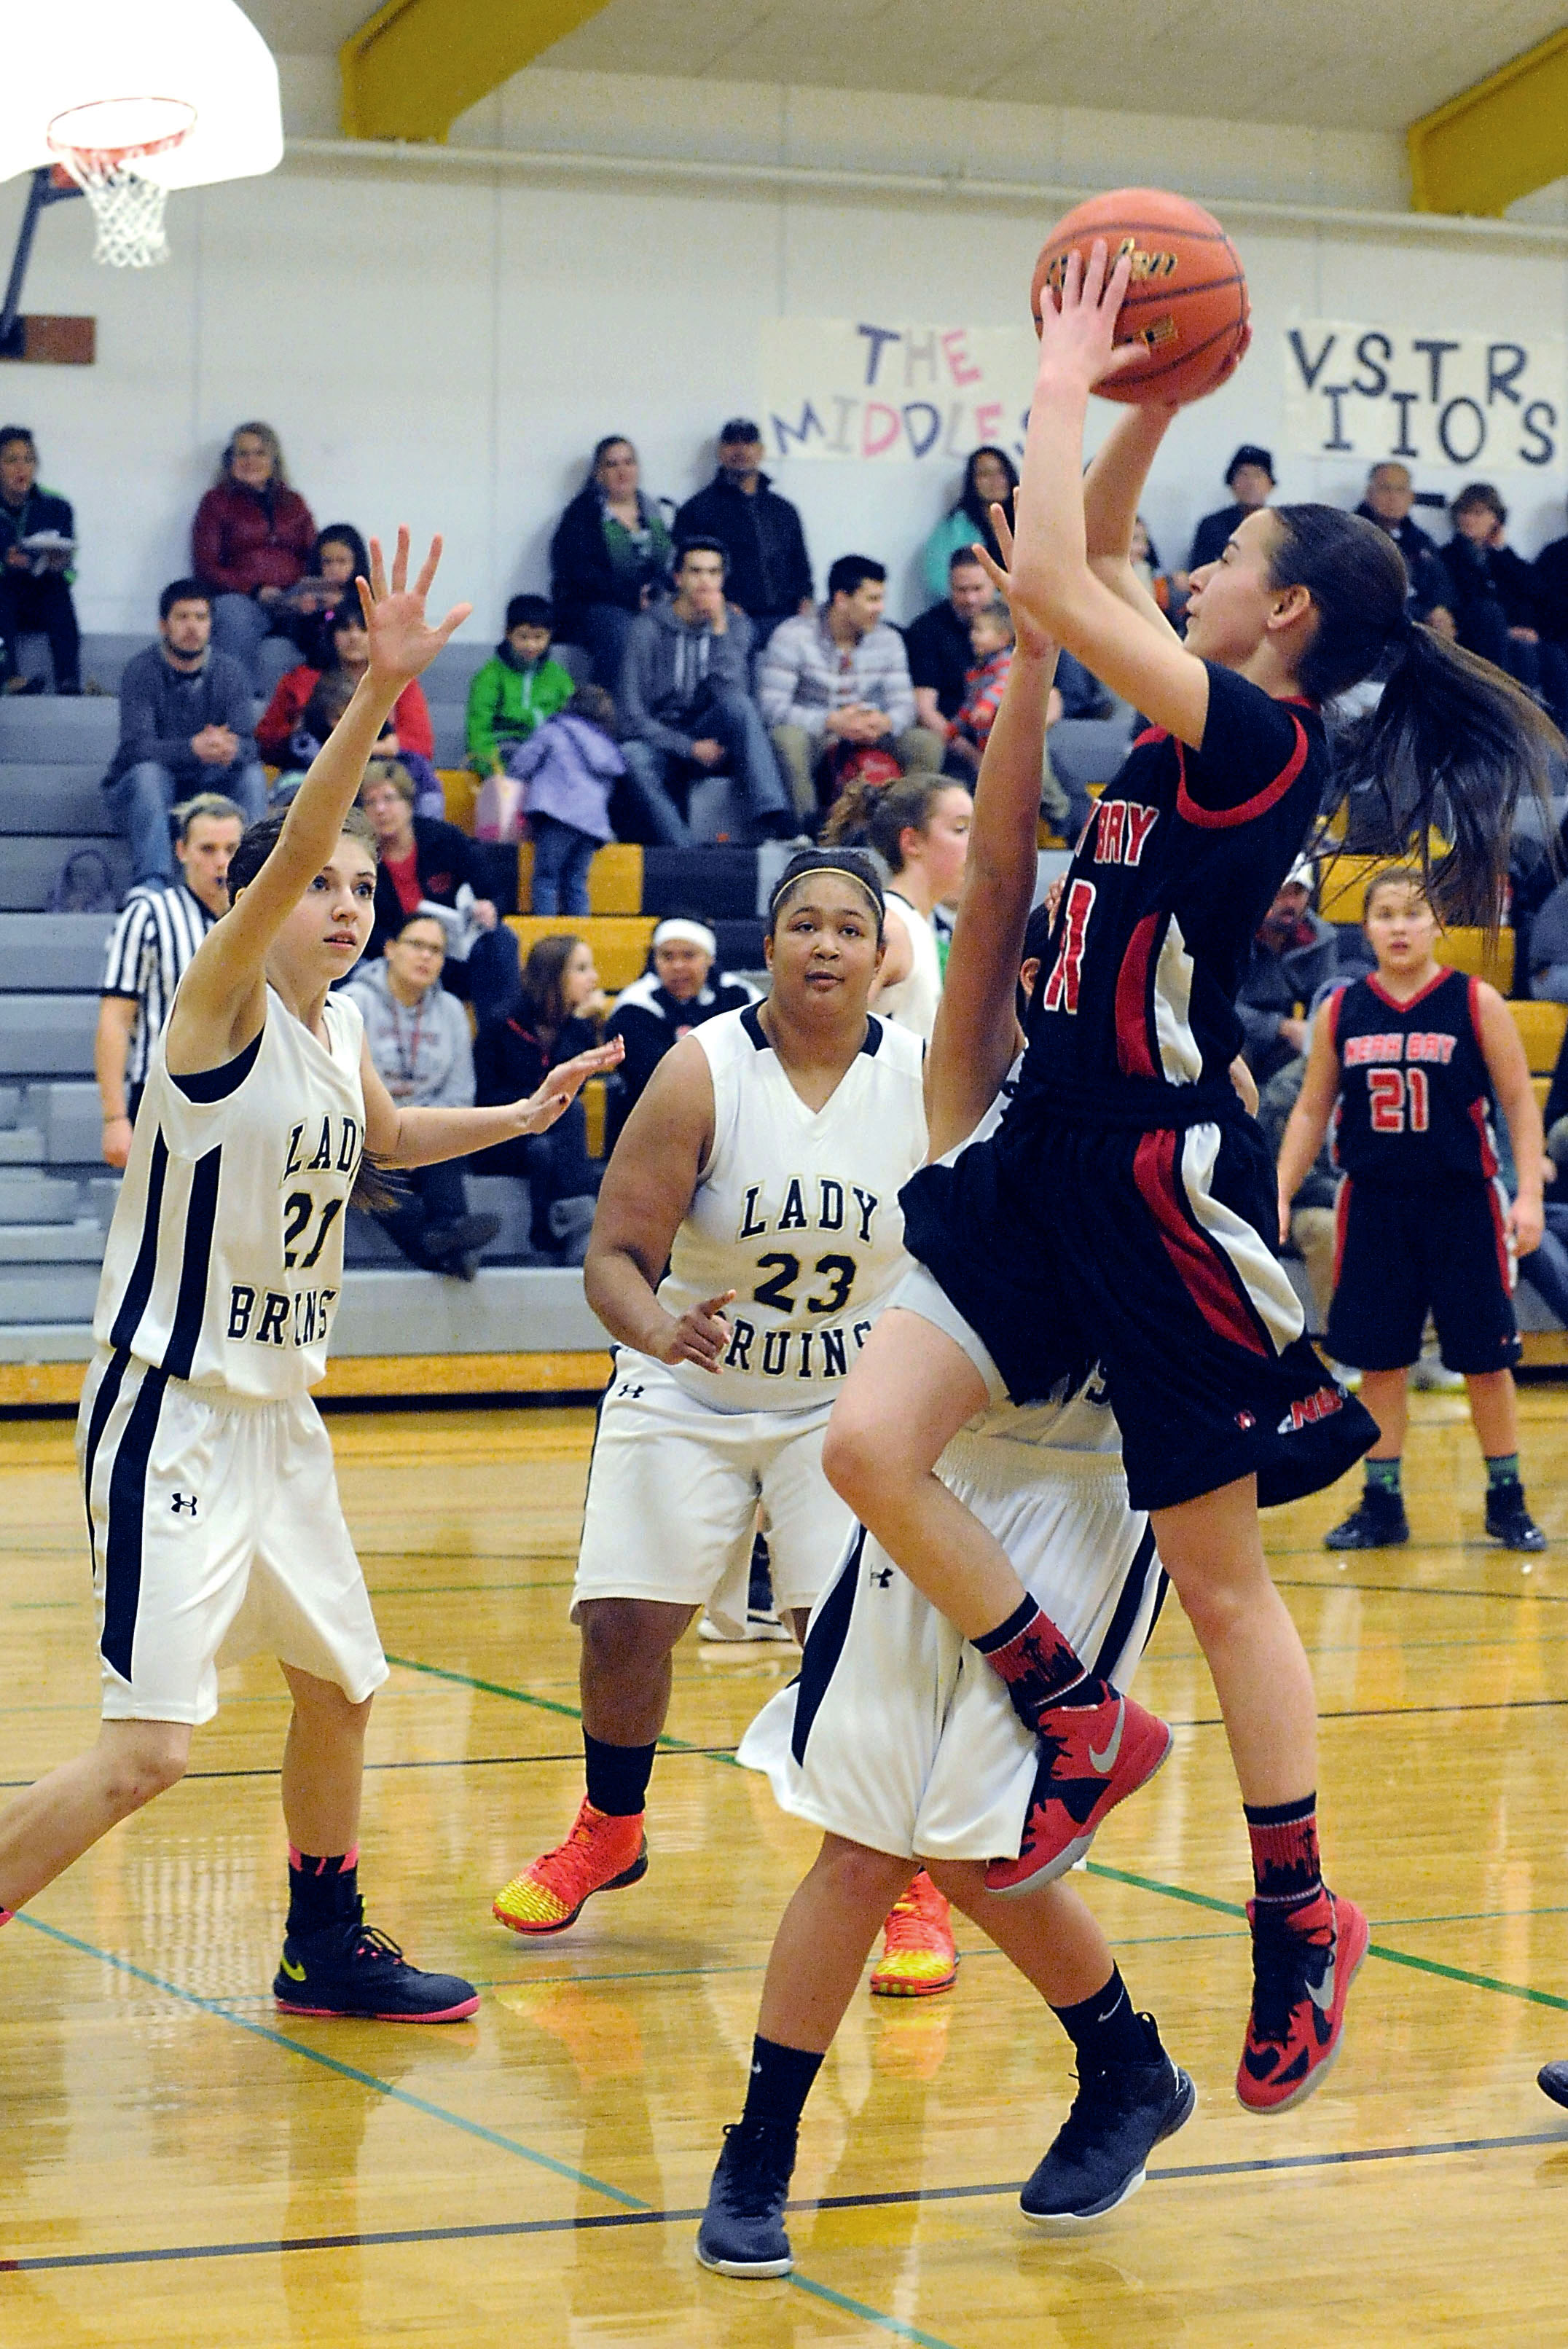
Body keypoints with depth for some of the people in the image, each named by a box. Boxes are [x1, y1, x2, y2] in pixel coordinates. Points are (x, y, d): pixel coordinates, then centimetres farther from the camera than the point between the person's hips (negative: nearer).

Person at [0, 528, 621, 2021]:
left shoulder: (341, 1031, 8)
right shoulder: (224, 1002, -14)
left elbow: (387, 1138, 33)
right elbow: (285, 850, -33)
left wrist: (525, 1114, 25)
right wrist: (377, 693, -43)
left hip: (279, 1416, 9)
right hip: (171, 1411, -9)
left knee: (341, 1686, 19)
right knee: (150, 1746, -16)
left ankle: (325, 1953, 36)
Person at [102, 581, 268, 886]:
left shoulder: (229, 672, -1)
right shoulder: (141, 670, -12)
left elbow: (247, 744, -12)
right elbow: (137, 745, -25)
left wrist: (231, 751, -40)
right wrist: (193, 748, -45)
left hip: (204, 787, 3)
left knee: (251, 774, -21)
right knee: (149, 772, -34)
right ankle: (152, 882, -41)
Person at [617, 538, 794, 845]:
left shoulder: (735, 624, 3)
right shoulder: (647, 629, -4)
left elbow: (732, 694, -13)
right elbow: (633, 716, -9)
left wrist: (719, 631, -19)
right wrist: (690, 748, -18)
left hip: (711, 741, 1)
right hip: (661, 740, -1)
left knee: (739, 704, -31)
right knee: (633, 758, -37)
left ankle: (773, 822, -44)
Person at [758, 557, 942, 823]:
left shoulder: (888, 639, 5)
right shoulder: (793, 637, -11)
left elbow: (904, 704, 2)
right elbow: (771, 708, -19)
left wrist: (885, 722, -25)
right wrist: (832, 722, -30)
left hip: (867, 740, 4)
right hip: (813, 737, -4)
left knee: (926, 743, -18)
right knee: (786, 737, -38)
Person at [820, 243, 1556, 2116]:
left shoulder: (1264, 740, -15)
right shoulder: (1205, 728, 10)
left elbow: (1047, 582, -23)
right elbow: (1085, 570, 24)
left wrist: (1063, 382, -11)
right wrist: (1148, 405, 13)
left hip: (1163, 1179, -8)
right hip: (1053, 1156, 8)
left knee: (1216, 1571, 2)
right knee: (869, 1440, -6)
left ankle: (1301, 1926, 16)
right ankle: (1079, 1721, 10)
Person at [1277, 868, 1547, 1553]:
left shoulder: (1477, 1004, -4)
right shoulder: (1340, 1011, 3)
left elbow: (1519, 1102, -3)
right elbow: (1311, 1111, 10)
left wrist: (1530, 1194, -12)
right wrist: (1280, 1195, 3)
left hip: (1460, 1205, -2)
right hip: (1373, 1207, 2)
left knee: (1485, 1360, 3)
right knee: (1378, 1361, 5)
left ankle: (1506, 1501, 16)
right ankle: (1381, 1505, 16)